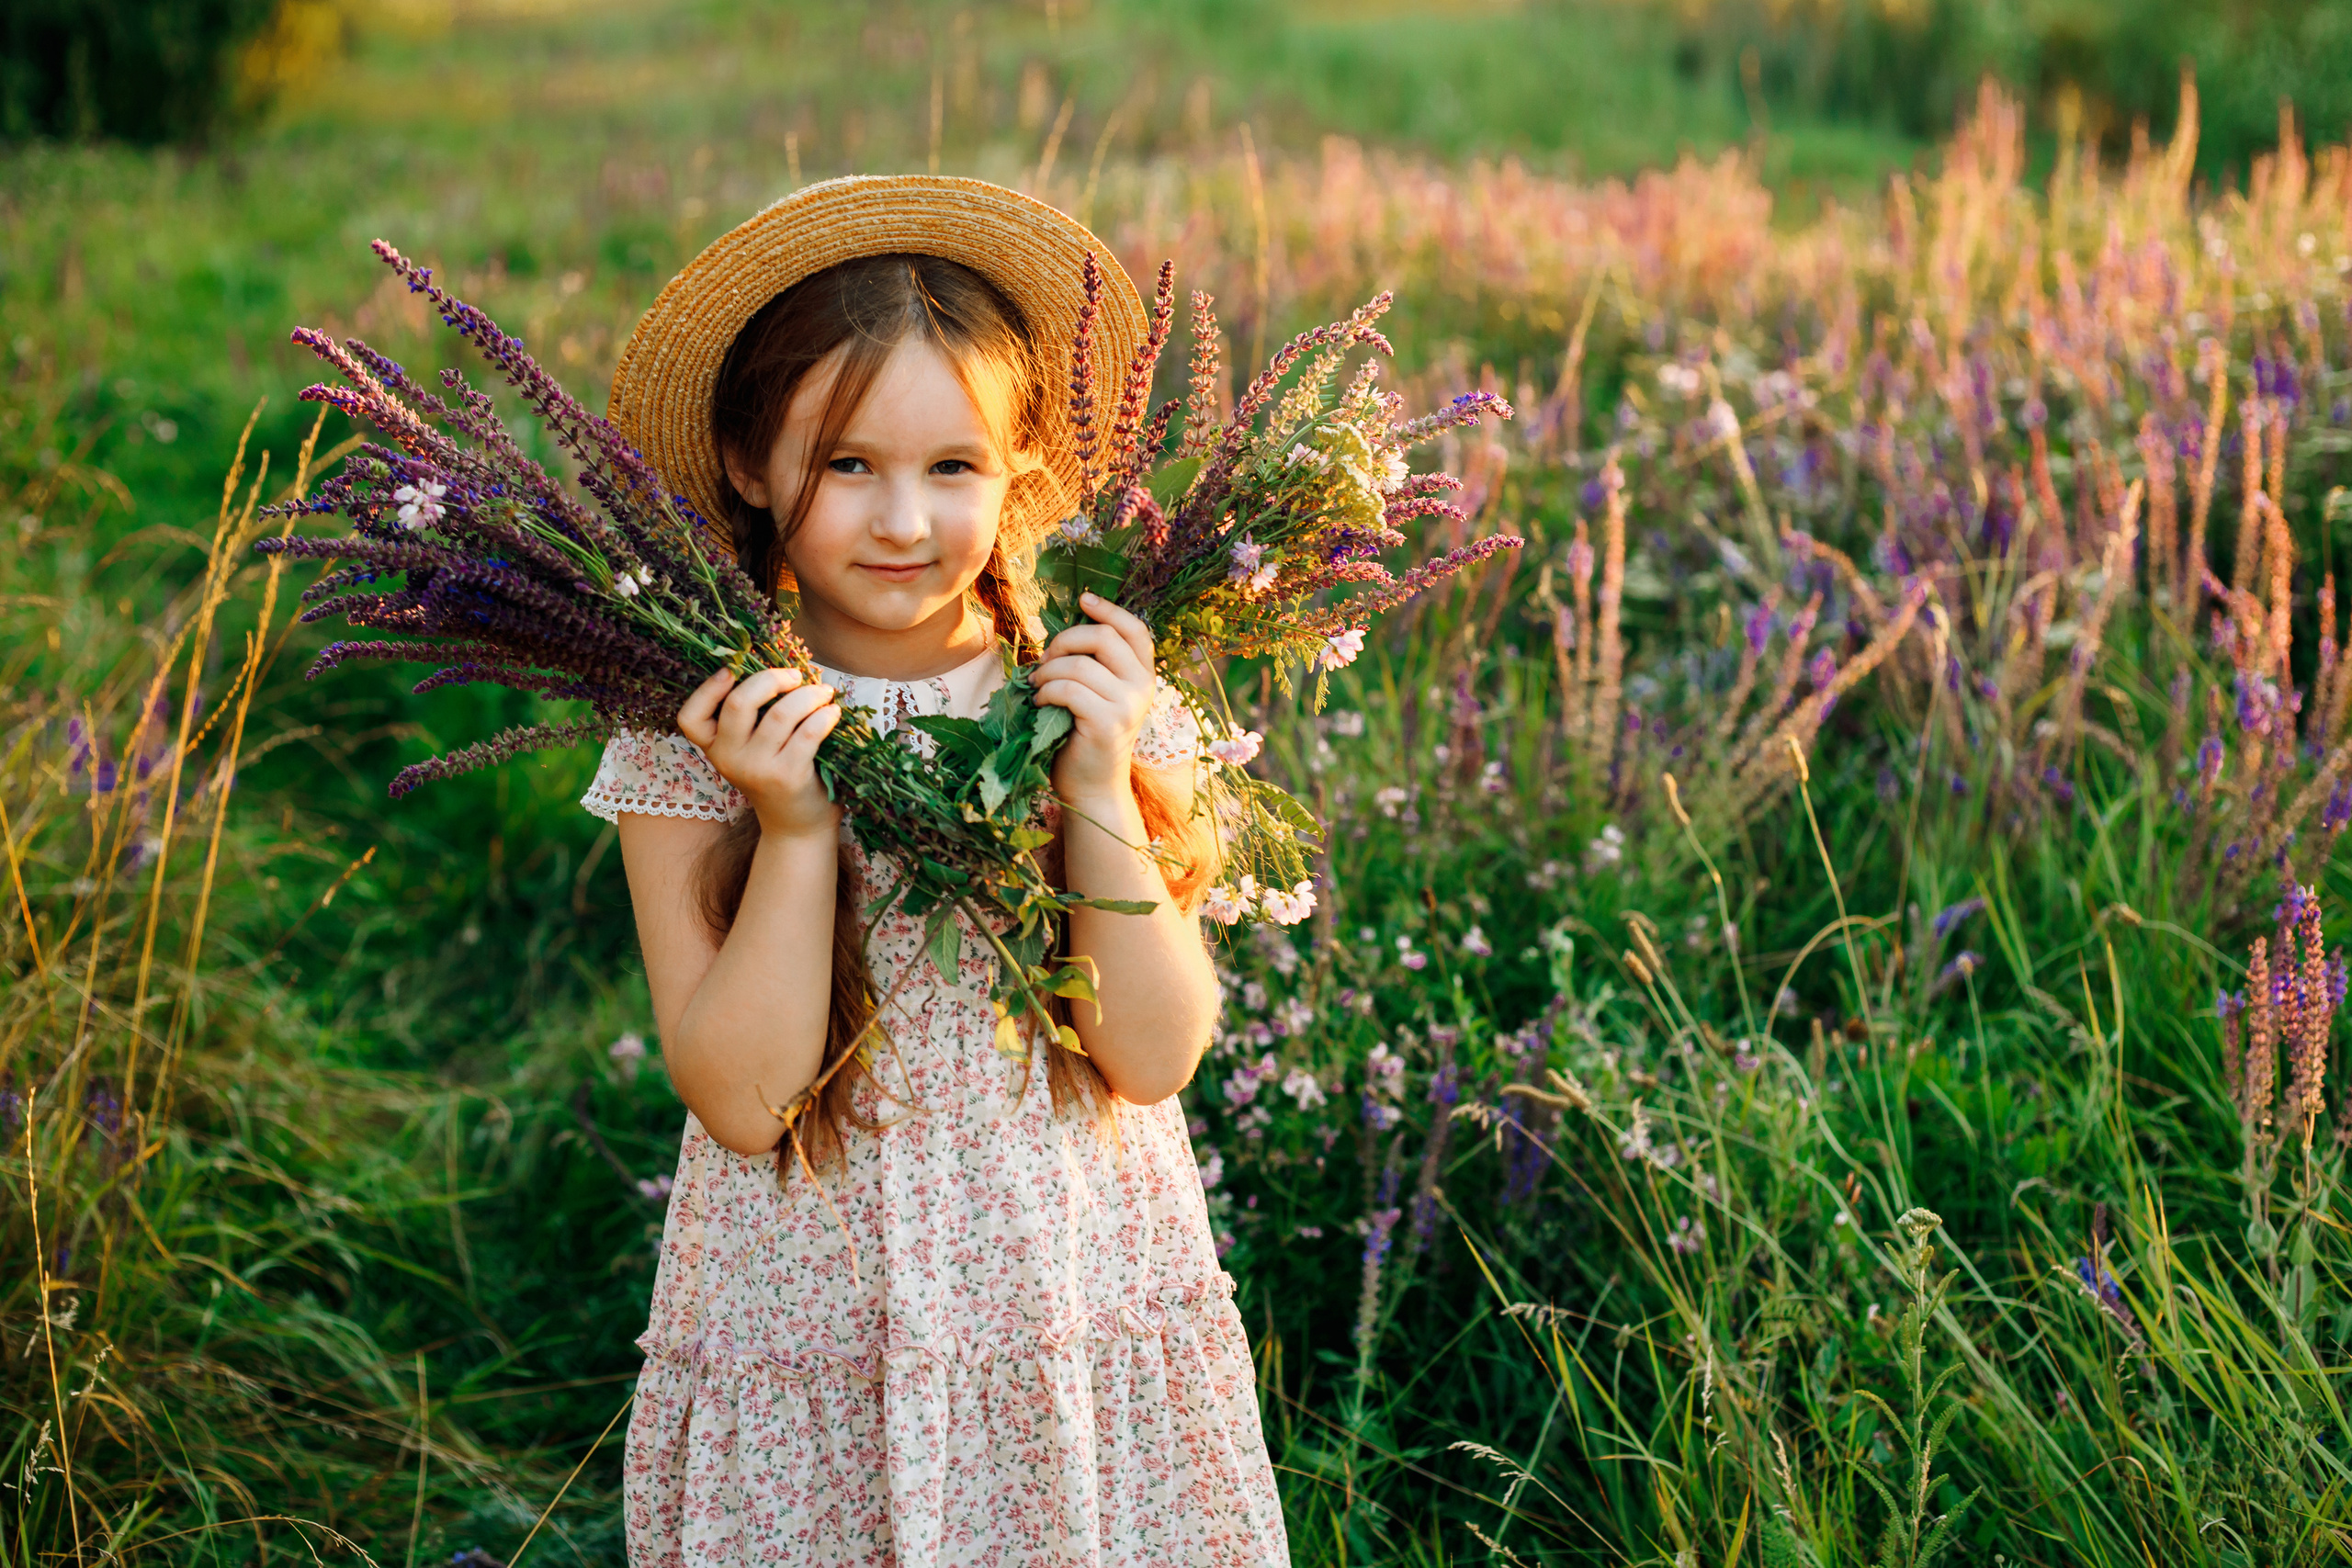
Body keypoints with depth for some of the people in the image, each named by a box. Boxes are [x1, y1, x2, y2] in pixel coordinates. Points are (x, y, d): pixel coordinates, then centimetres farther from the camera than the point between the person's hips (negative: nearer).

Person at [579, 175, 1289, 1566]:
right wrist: (795, 827, -22)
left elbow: (1157, 1058, -7)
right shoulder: (693, 743, -8)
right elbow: (740, 1098, -12)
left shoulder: (1097, 703, -3)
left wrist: (1100, 792, -17)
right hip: (808, 1350, -1)